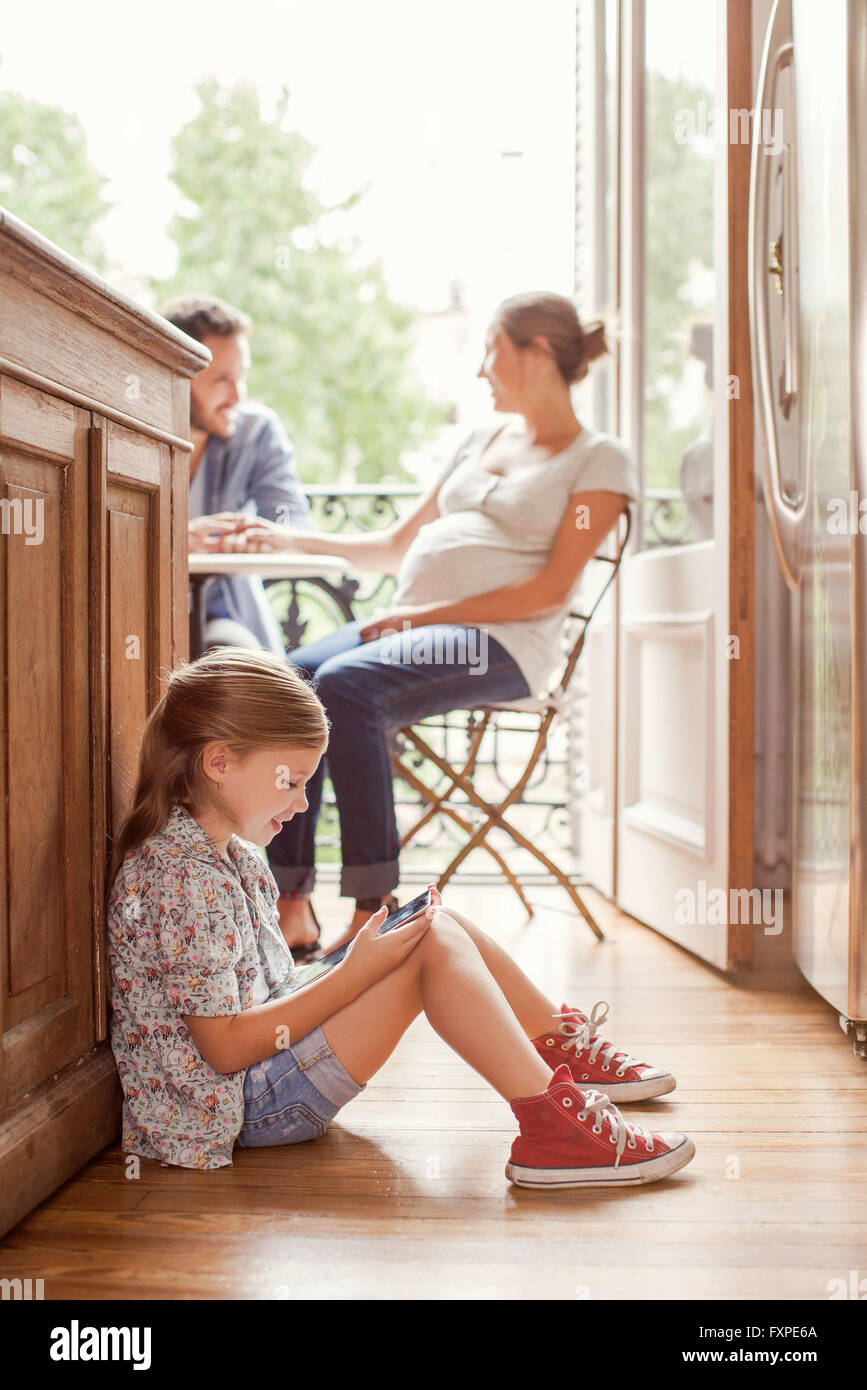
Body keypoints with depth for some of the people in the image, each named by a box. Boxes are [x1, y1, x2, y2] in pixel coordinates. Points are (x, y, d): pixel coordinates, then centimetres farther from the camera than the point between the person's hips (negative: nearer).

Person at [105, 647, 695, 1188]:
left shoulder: (231, 852, 11)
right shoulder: (184, 875, -22)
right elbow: (225, 1047, -24)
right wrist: (353, 973, -22)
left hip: (271, 1052, 11)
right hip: (243, 1107, -11)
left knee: (437, 924, 8)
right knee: (431, 944, -20)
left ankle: (565, 1046, 21)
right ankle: (552, 1123, -24)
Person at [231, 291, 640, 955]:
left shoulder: (601, 460, 4)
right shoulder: (481, 441, 27)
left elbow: (550, 590, -8)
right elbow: (399, 545, 30)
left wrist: (427, 613, -13)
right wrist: (295, 539, 21)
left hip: (501, 641, -7)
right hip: (413, 626, 7)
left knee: (345, 684, -33)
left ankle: (374, 912, -29)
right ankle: (291, 905, -21)